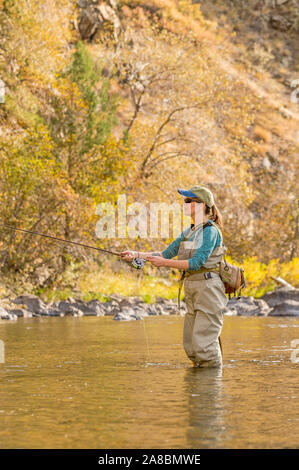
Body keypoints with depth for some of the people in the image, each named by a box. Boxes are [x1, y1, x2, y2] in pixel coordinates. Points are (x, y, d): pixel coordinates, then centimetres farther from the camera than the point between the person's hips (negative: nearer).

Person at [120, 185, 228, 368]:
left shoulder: (210, 231, -11)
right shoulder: (188, 232, 16)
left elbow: (197, 262, -18)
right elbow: (166, 254, 17)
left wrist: (165, 263, -18)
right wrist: (136, 254, 8)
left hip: (208, 289, -9)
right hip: (192, 290, 9)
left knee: (203, 341, -10)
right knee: (190, 344, 9)